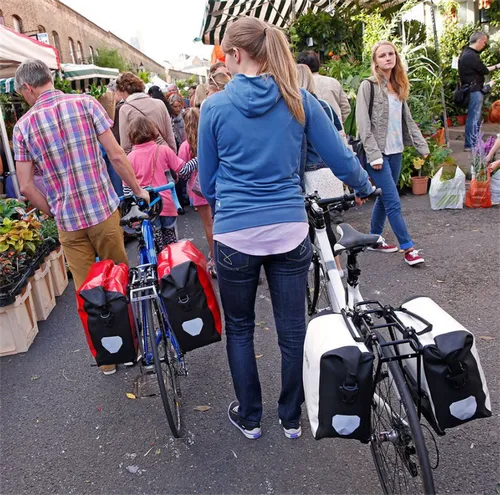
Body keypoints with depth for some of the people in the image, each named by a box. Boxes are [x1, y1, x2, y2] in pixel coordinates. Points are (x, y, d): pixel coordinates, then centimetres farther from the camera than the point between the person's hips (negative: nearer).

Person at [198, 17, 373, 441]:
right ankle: (292, 418, 34)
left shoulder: (215, 106, -3)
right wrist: (364, 187, 25)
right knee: (293, 330, 15)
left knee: (239, 329, 19)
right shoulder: (300, 100, 0)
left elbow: (207, 181, 7)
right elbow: (341, 159, 4)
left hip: (235, 234, -1)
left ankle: (249, 417, 33)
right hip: (289, 231, 2)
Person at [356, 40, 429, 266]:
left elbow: (407, 120, 18)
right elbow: (363, 123, -13)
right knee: (393, 202, -8)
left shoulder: (399, 87, 15)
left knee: (384, 198, 13)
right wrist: (373, 154, -19)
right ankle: (408, 248, -2)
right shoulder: (368, 86, -6)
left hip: (395, 152, 7)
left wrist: (421, 145, 11)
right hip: (378, 153, -7)